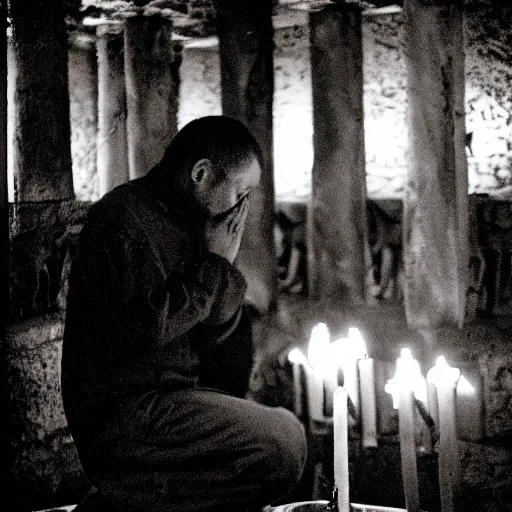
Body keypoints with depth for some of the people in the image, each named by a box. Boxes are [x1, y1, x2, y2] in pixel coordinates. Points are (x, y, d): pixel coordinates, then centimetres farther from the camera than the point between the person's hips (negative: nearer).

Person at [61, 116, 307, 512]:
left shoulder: (183, 225, 15)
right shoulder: (122, 218, -12)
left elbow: (209, 342, 14)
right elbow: (147, 328, -24)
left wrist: (225, 265, 0)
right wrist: (213, 265, -12)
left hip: (170, 397, 10)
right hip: (124, 408, -10)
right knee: (285, 441, -17)